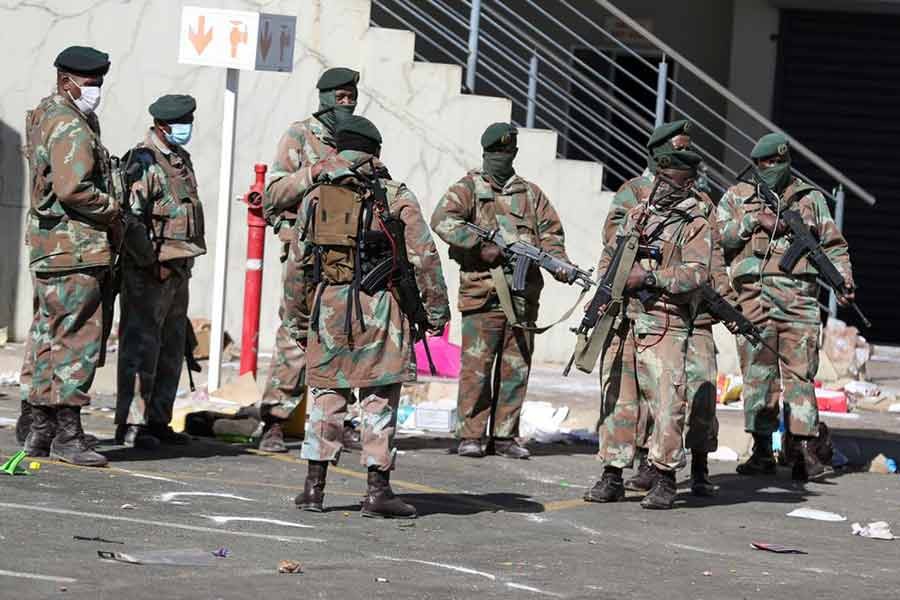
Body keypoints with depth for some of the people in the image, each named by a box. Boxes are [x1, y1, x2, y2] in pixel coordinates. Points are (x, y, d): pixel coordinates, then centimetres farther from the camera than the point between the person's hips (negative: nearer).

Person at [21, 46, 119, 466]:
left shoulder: (45, 117, 18)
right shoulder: (71, 127, -15)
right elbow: (73, 190, -25)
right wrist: (113, 211, -9)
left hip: (49, 248, 11)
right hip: (74, 246, -11)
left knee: (50, 337, 13)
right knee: (79, 338, -8)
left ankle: (40, 432, 18)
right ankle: (67, 436, -7)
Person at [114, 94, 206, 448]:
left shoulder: (181, 159, 15)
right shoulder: (144, 161, -13)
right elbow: (130, 218, -20)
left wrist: (185, 262, 18)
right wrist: (154, 263, -19)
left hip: (178, 269, 9)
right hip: (149, 271, -9)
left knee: (171, 349, 12)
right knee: (140, 348, -7)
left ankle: (157, 421, 18)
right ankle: (130, 425, -5)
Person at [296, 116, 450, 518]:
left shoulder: (314, 198, 8)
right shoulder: (396, 197, -1)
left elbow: (300, 256, 13)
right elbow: (424, 255, -6)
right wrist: (437, 309, 0)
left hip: (329, 303, 2)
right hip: (379, 304, -2)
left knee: (326, 394, 11)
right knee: (379, 398, 3)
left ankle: (314, 485, 8)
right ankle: (378, 489, 1)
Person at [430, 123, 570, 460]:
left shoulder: (531, 193, 17)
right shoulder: (469, 188, 4)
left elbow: (550, 231, 16)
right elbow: (442, 220, -12)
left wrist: (560, 264, -3)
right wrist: (481, 245, -20)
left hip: (524, 297, 4)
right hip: (482, 292, -4)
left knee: (516, 369, 6)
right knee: (476, 367, -5)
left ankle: (504, 435, 14)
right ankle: (471, 436, 0)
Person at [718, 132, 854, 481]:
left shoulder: (810, 198, 15)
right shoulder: (737, 197, 14)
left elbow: (833, 245, 15)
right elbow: (717, 239, 6)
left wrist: (843, 278, 0)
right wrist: (752, 221, -6)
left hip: (799, 295, 0)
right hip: (755, 293, 0)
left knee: (801, 373, -4)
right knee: (758, 372, -2)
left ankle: (804, 452, -6)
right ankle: (762, 450, 2)